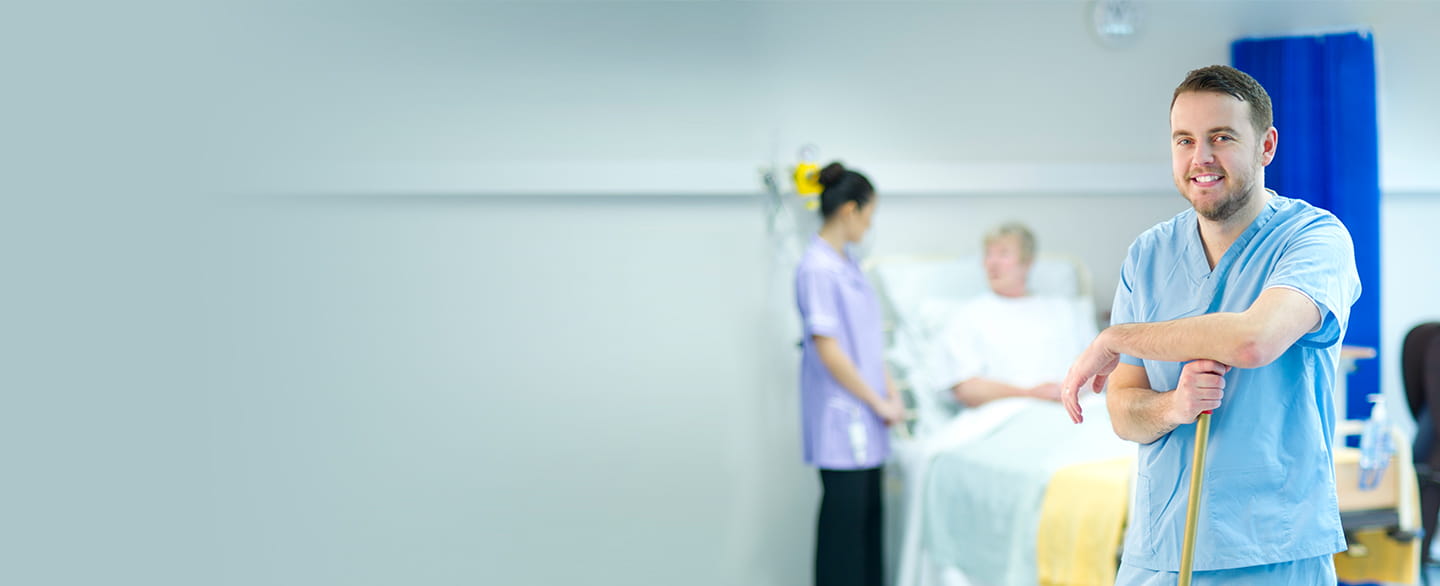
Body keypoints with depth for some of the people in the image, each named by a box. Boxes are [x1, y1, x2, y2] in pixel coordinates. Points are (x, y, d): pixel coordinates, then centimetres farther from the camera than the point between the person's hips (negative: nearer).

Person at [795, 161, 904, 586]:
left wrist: (891, 390, 8)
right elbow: (827, 348, -19)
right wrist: (877, 403, -13)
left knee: (869, 510, 12)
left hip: (864, 421, 9)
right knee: (844, 511, -3)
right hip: (840, 412, -9)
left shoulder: (847, 264, 12)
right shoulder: (817, 268, -17)